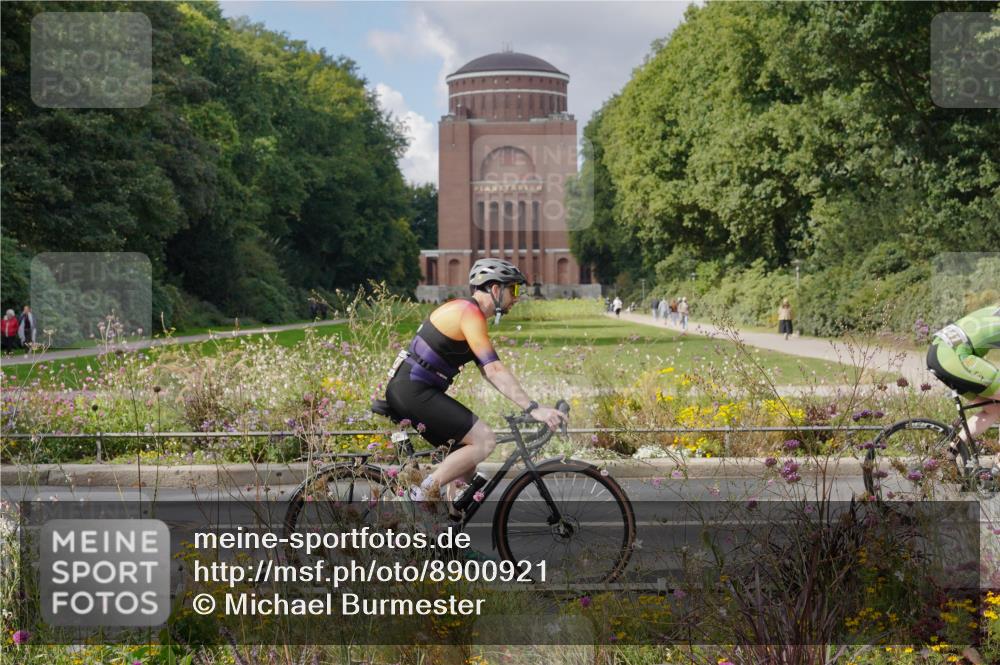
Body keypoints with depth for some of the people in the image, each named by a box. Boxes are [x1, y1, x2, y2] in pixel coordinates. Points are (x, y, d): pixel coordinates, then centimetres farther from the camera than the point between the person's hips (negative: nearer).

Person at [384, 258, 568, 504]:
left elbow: (488, 371, 16)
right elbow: (495, 370, -23)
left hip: (406, 390, 10)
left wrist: (532, 405, 10)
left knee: (466, 446, 14)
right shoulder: (469, 313, -14)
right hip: (414, 391, -10)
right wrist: (534, 409, -26)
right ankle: (424, 492, -10)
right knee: (485, 440, -13)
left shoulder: (465, 311, 17)